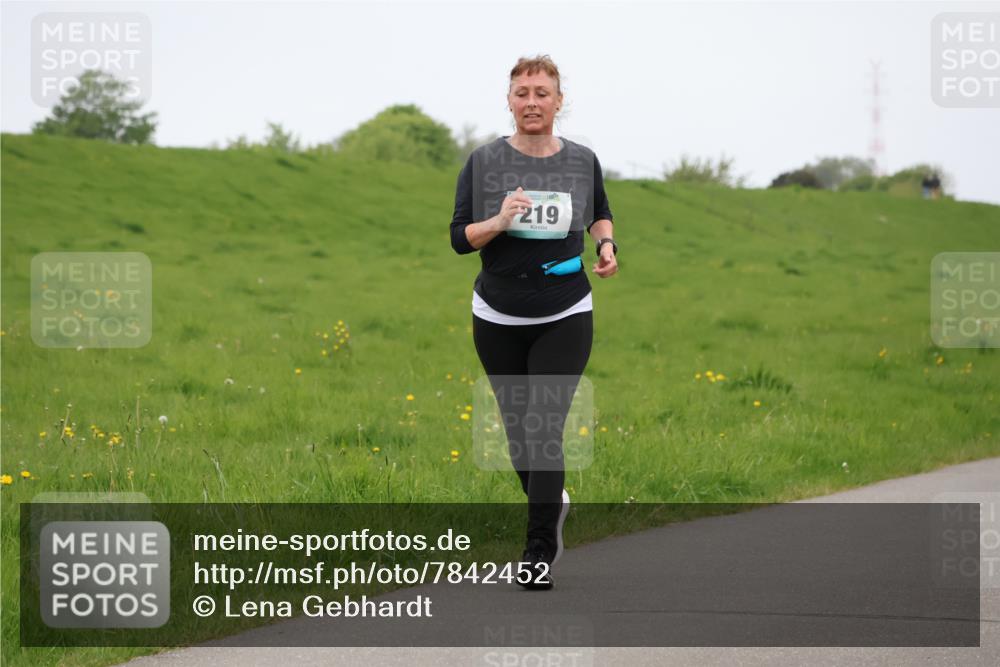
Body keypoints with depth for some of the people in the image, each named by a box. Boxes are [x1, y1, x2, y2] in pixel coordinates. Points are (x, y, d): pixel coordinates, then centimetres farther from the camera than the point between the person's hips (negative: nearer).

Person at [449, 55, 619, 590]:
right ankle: (551, 504, 40)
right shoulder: (483, 162, -4)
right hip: (498, 319, 1)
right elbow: (459, 238, -5)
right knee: (517, 427, 10)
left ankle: (539, 553, -7)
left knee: (544, 427, -11)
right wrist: (499, 221, -23)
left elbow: (600, 213, 20)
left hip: (565, 319, -1)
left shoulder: (582, 161, 0)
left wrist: (606, 244, 0)